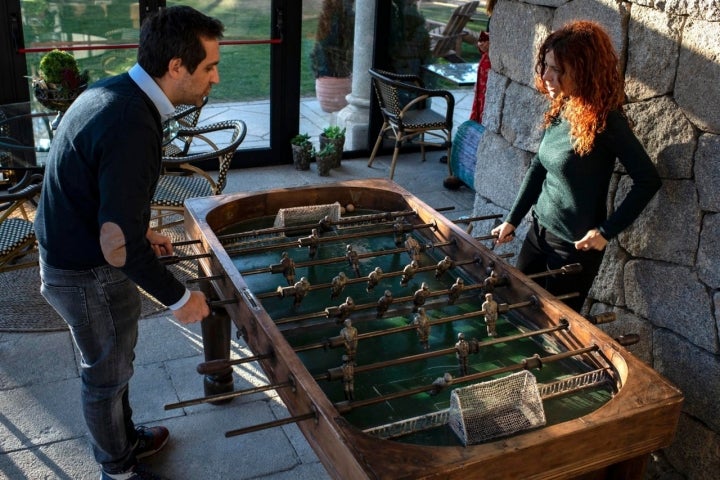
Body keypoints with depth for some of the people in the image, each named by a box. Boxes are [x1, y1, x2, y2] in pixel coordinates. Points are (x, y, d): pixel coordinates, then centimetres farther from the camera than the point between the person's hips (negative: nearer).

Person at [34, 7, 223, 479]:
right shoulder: (134, 129, -32)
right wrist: (180, 297, -20)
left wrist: (142, 231, 14)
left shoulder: (109, 92, -1)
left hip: (68, 254, 9)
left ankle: (126, 437, 49)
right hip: (90, 275, -9)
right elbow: (118, 246, -32)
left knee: (112, 363, 27)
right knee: (108, 374, 14)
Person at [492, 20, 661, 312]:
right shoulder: (561, 109, 1)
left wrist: (607, 231, -18)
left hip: (575, 244, -7)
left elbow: (648, 181, -18)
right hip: (540, 229, 7)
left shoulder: (605, 121, -21)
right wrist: (512, 220, 7)